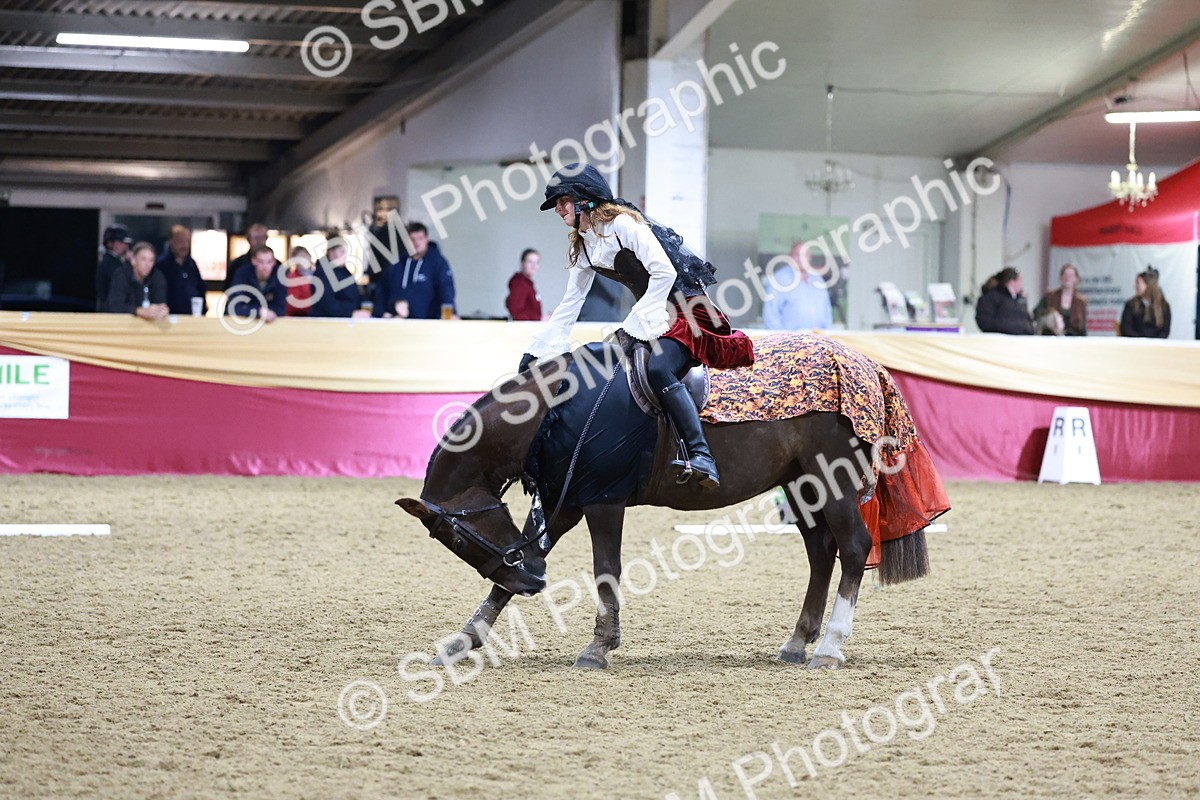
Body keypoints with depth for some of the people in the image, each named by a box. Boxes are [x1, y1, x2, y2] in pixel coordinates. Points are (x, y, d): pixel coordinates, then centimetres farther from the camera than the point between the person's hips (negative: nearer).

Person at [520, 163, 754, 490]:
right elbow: (570, 304, 18)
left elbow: (664, 273, -22)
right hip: (651, 314, 10)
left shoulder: (623, 224, -15)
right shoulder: (583, 246, 13)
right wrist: (537, 349, 13)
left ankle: (701, 457, -42)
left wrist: (633, 325, -20)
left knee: (659, 370, -33)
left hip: (686, 307, -10)